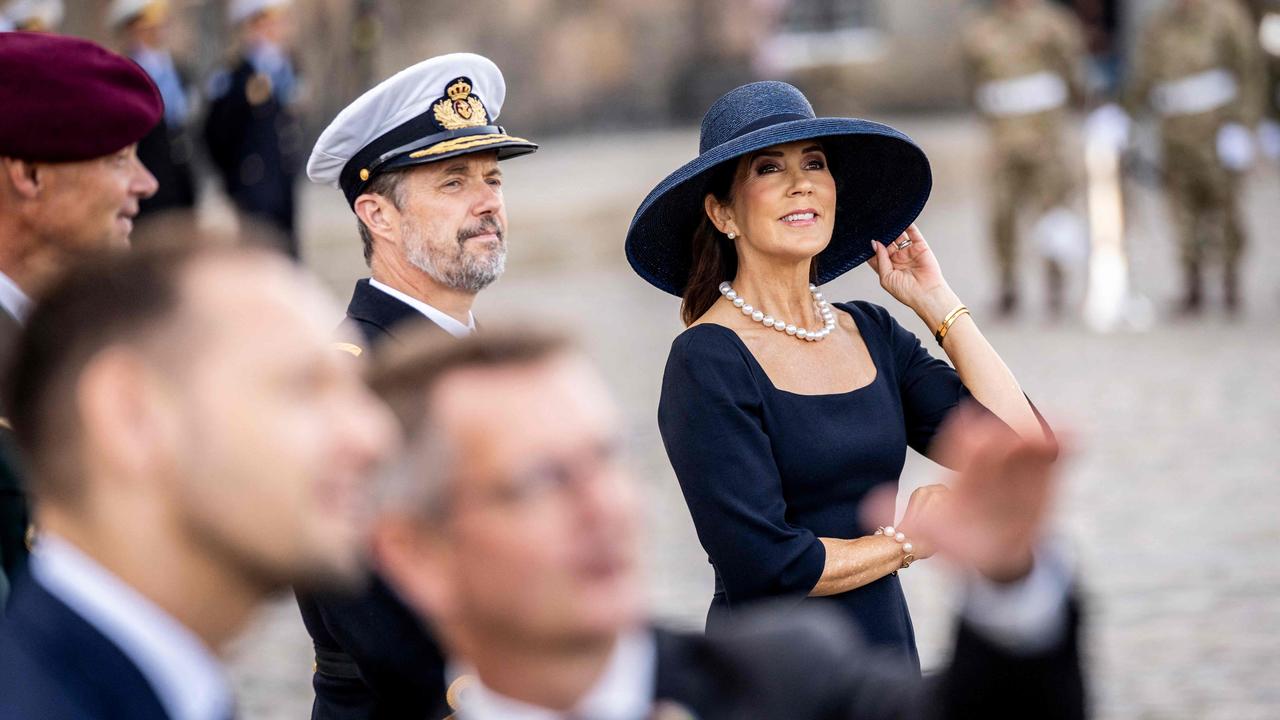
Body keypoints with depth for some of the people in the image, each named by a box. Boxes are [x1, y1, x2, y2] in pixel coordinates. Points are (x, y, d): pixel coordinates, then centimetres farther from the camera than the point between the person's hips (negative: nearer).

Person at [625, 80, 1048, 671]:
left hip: (889, 656, 6)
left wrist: (937, 302, 2)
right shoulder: (707, 362, -14)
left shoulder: (872, 334, 5)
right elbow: (762, 564, -21)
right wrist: (904, 543, -7)